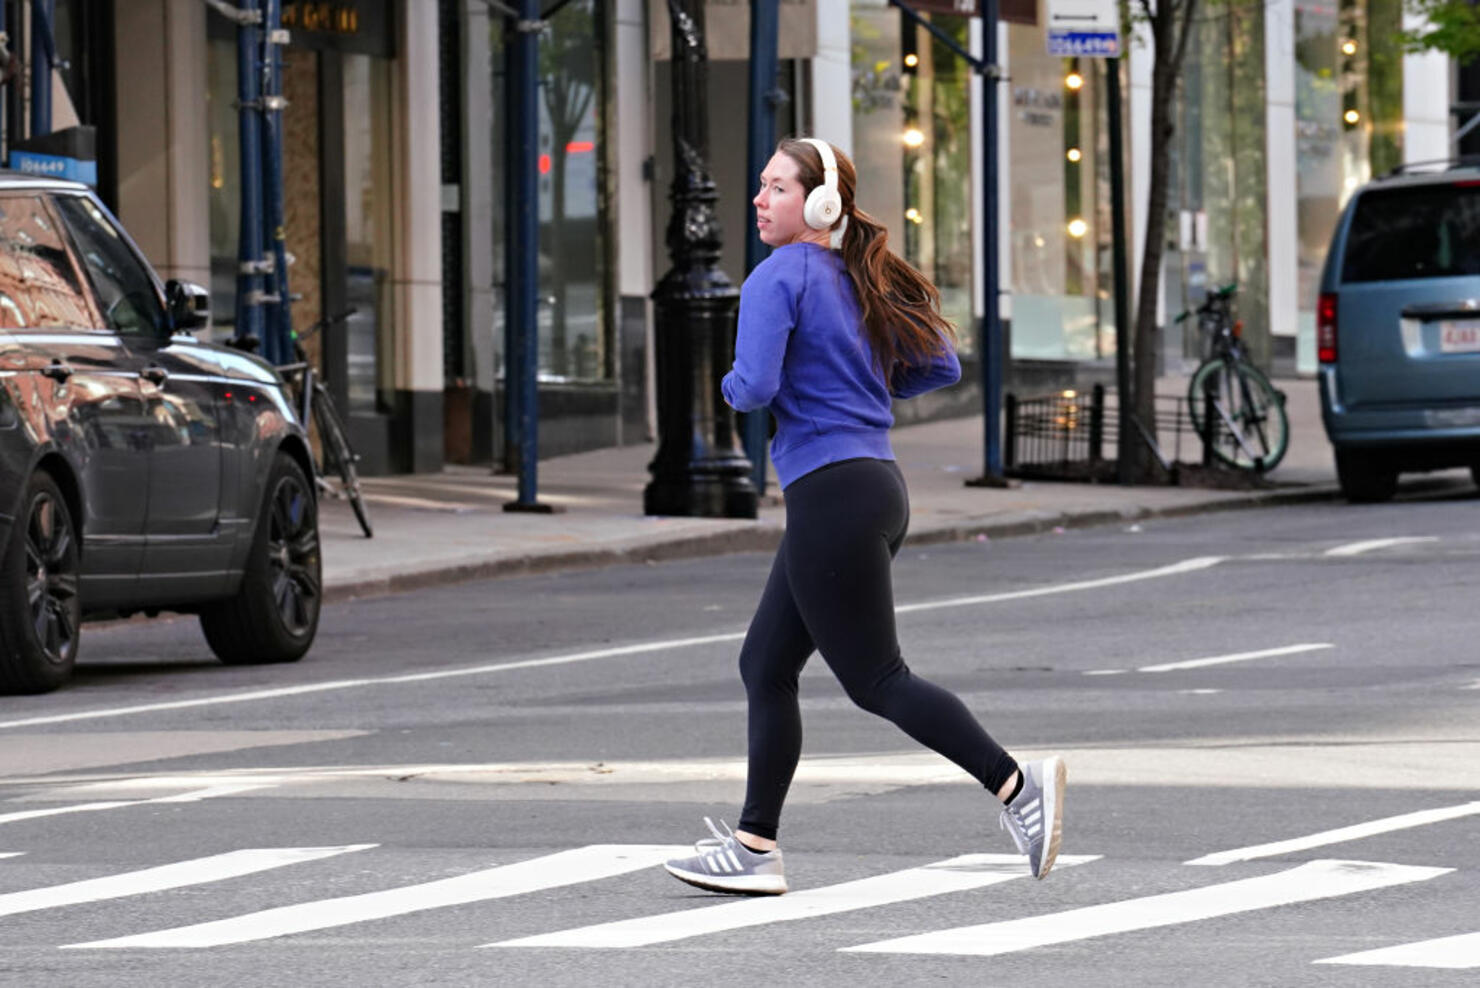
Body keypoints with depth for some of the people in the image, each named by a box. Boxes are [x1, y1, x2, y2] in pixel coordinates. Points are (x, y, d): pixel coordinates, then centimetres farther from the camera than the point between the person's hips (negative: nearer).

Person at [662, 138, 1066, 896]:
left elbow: (755, 387, -21)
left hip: (831, 493, -9)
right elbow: (940, 366, 18)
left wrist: (732, 386, 1)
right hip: (877, 485, 9)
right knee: (765, 666, 13)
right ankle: (754, 847, 14)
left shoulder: (779, 278, -10)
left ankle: (1018, 786, -8)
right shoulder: (861, 280, 14)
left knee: (876, 682, -4)